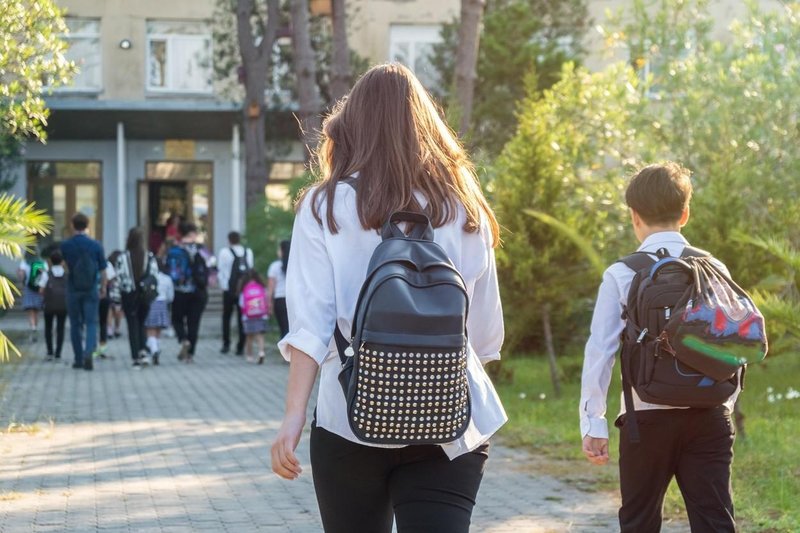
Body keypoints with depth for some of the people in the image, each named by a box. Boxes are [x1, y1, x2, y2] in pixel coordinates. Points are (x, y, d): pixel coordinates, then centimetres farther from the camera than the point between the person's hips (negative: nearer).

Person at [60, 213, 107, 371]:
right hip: (91, 290, 0)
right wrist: (103, 287, 14)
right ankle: (89, 351, -21)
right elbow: (102, 270, 2)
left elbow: (64, 267, 5)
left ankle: (79, 359, 15)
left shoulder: (65, 246, -5)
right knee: (91, 322, 2)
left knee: (75, 324, 10)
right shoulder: (95, 245, -4)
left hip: (73, 290, 0)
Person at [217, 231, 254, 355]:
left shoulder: (224, 252, -6)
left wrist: (222, 285, 6)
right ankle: (241, 347, 5)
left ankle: (226, 344, 7)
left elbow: (221, 271, -5)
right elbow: (251, 269, 5)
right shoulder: (248, 252, 4)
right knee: (242, 318, 7)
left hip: (229, 290, -3)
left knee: (226, 317, 12)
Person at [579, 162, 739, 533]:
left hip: (648, 417, -2)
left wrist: (592, 423, -2)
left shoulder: (622, 275, -4)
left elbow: (600, 351, -7)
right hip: (709, 417, 2)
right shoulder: (714, 270, 4)